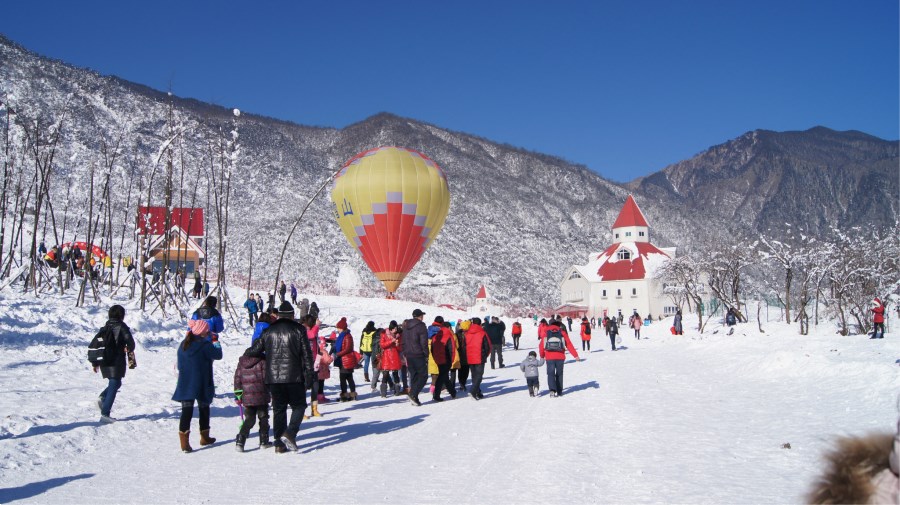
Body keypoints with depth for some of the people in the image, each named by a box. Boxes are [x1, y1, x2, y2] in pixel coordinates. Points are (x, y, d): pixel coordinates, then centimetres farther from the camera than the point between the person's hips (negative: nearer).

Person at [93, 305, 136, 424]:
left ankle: (102, 398, -1)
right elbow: (130, 343, -10)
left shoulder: (105, 327, 11)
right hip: (117, 362, -6)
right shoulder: (122, 327, -6)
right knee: (114, 386, -2)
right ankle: (105, 414, -6)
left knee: (114, 383, 24)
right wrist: (131, 360, 4)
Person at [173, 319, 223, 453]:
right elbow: (218, 355, -6)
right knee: (204, 409, 15)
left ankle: (184, 441, -15)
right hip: (201, 385, -4)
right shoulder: (204, 345, -13)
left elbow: (180, 365, 14)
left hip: (185, 385, 4)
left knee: (186, 410, -2)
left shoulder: (183, 345, 7)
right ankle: (205, 437, 27)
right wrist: (215, 341, 6)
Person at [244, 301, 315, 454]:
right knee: (299, 405, 11)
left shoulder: (269, 331, 7)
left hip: (273, 378, 3)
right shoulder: (299, 330, -1)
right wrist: (309, 376, 2)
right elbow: (306, 355, -3)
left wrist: (245, 354, 29)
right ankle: (290, 433, -9)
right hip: (294, 377, -3)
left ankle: (279, 443, 11)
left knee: (278, 409, 12)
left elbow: (254, 351, 6)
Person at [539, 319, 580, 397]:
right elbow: (569, 345, 3)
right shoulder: (562, 333, 7)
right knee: (559, 374, 14)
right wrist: (576, 355, 6)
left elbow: (541, 346, 7)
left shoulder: (546, 333, 8)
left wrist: (542, 356, 22)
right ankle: (559, 392, 18)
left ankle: (552, 389, -19)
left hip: (549, 357, -1)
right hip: (560, 357, 1)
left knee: (551, 374, 2)